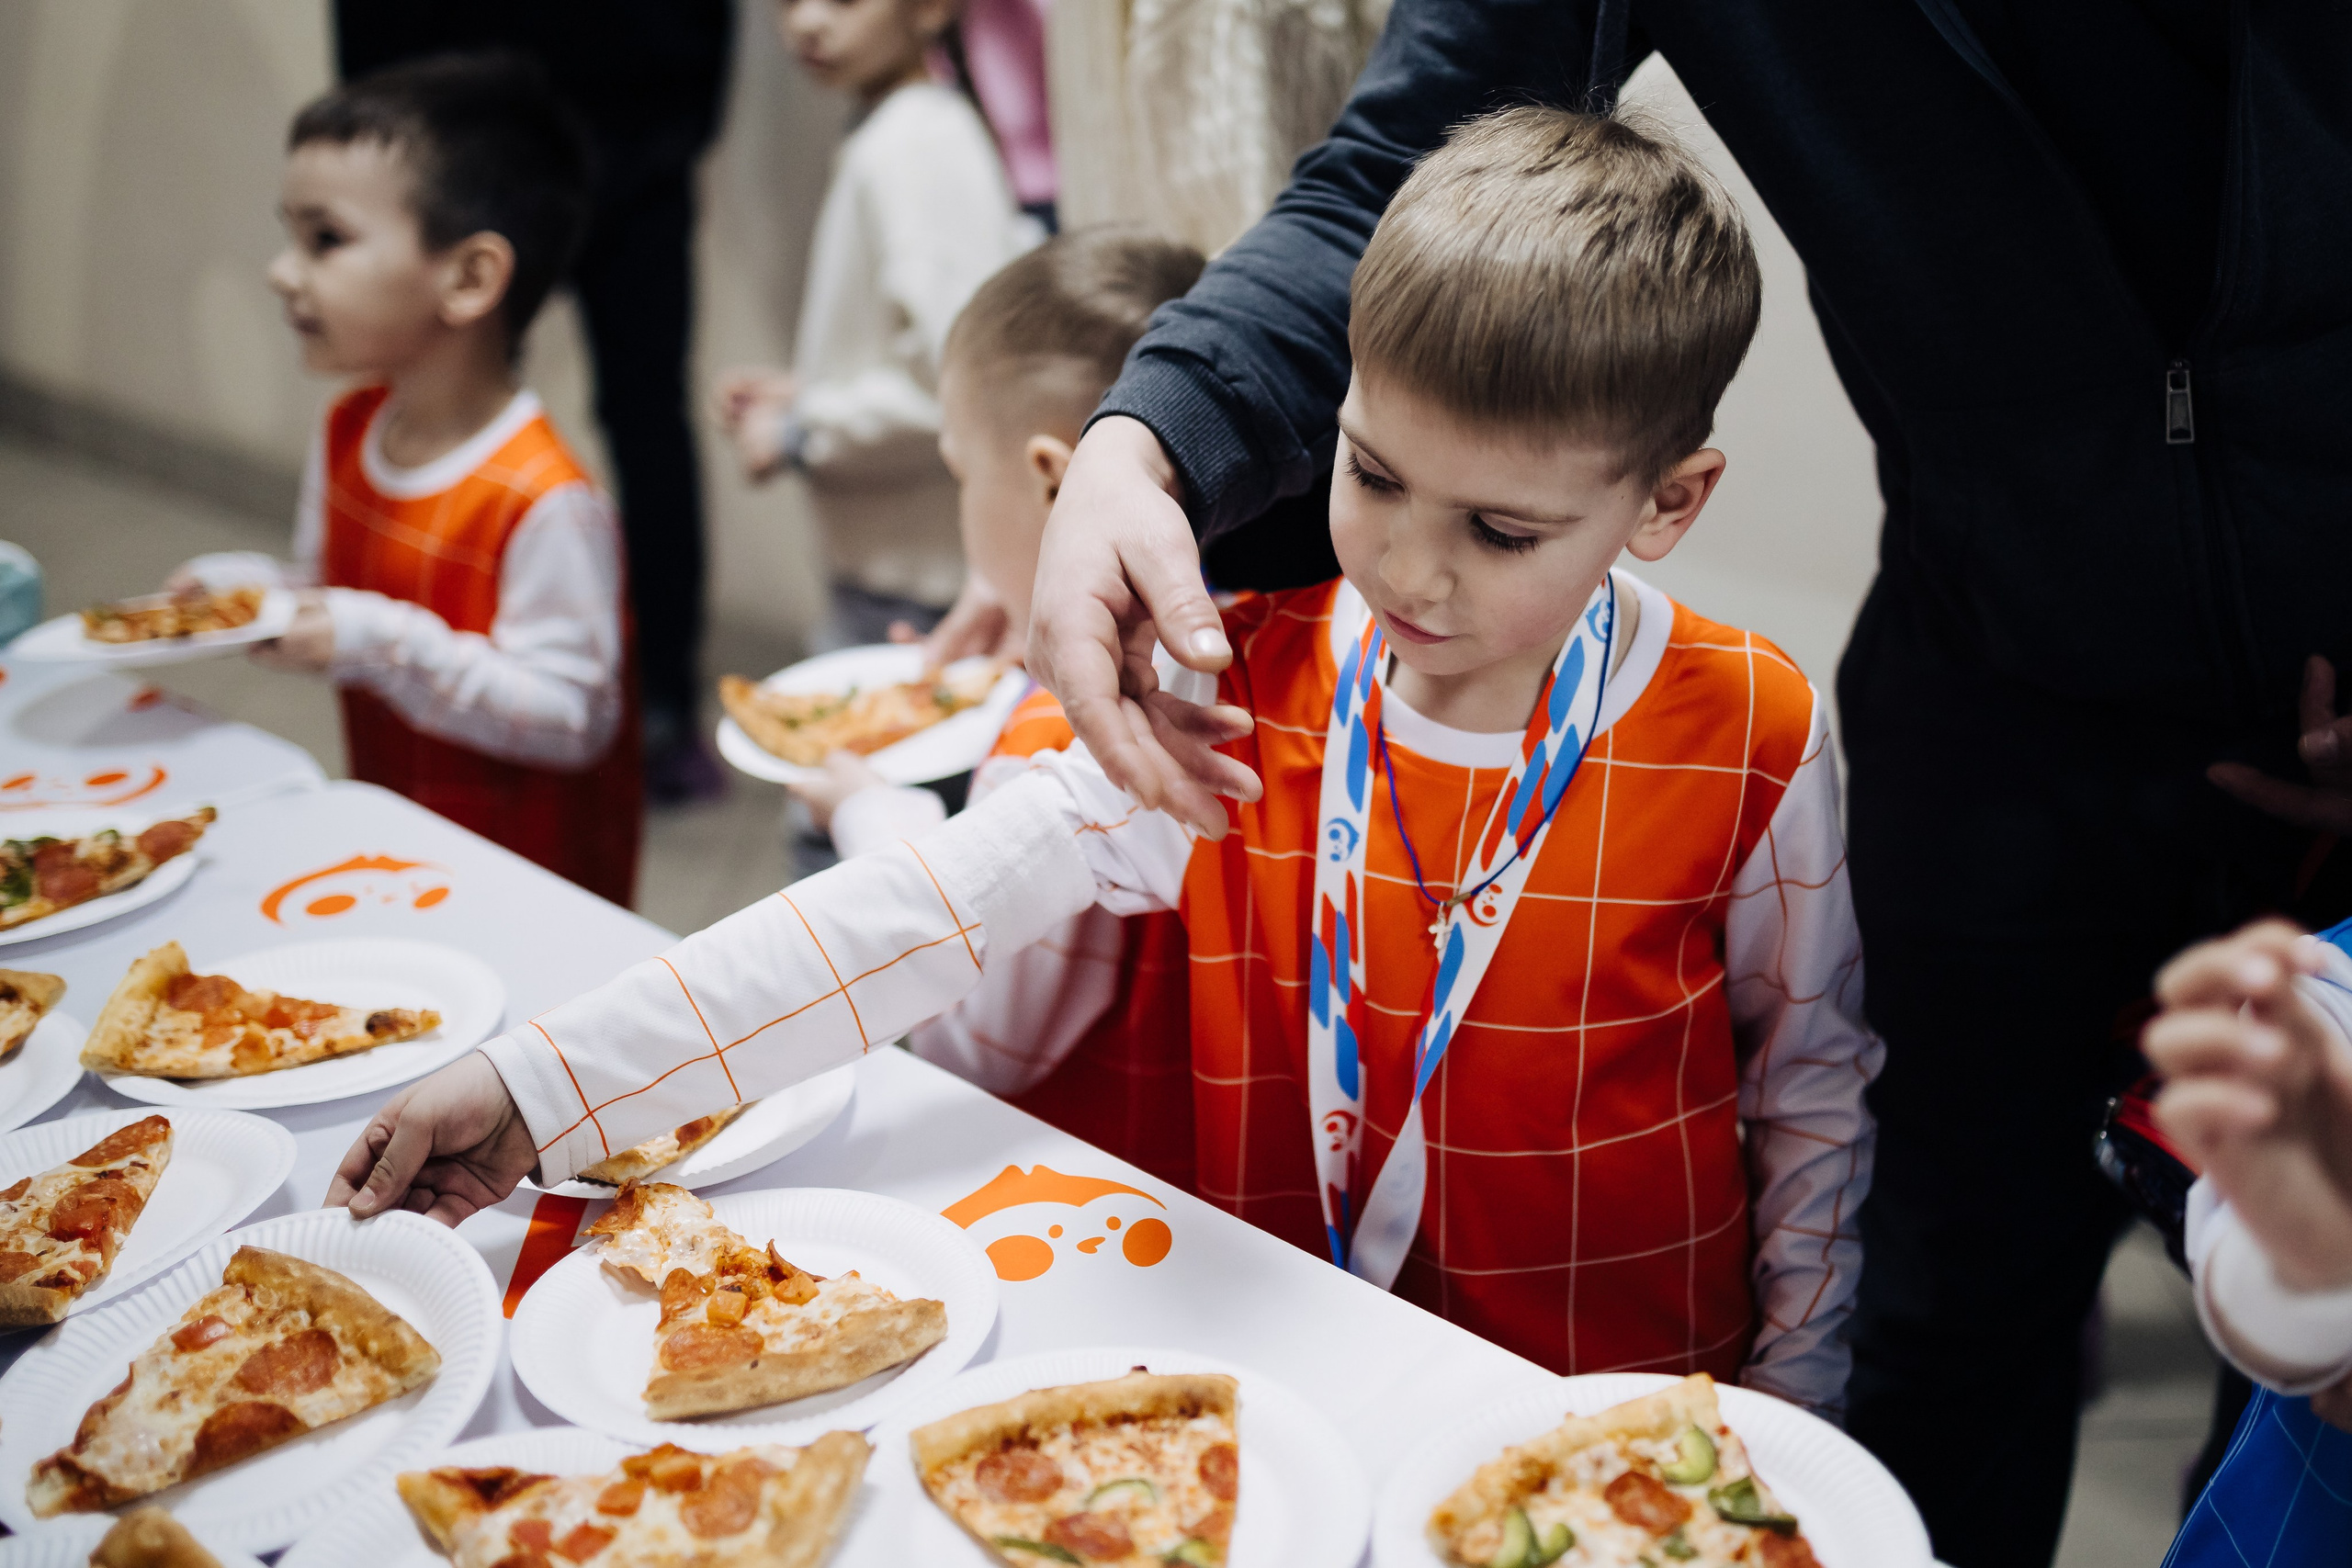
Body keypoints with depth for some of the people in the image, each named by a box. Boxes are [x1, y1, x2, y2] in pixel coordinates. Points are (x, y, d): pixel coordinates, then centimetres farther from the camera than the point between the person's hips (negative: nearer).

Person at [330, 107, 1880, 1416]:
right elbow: (919, 915, -14)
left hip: (1628, 1416, 0)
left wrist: (1790, 1406, 6)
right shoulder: (1238, 708, -8)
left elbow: (1812, 1076, 4)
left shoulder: (1749, 745, -10)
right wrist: (540, 1086, -19)